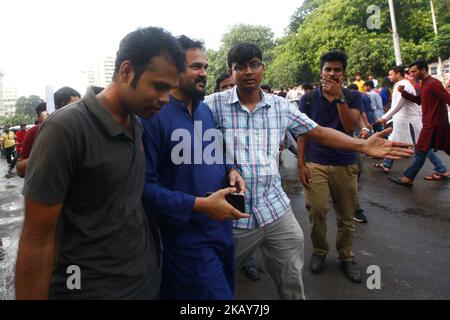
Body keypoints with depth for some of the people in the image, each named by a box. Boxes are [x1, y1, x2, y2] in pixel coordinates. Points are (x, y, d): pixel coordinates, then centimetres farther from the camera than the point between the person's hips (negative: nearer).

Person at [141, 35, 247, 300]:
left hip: (222, 228, 8)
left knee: (226, 291, 25)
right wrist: (200, 205, -26)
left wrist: (230, 171, -3)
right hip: (187, 237, -8)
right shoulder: (154, 116, -18)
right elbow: (144, 186, -23)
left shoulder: (206, 111, 8)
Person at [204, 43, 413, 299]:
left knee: (293, 285, 17)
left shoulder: (281, 106, 4)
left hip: (276, 209, 3)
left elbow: (318, 132, 7)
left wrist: (363, 145, -3)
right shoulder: (214, 104, -6)